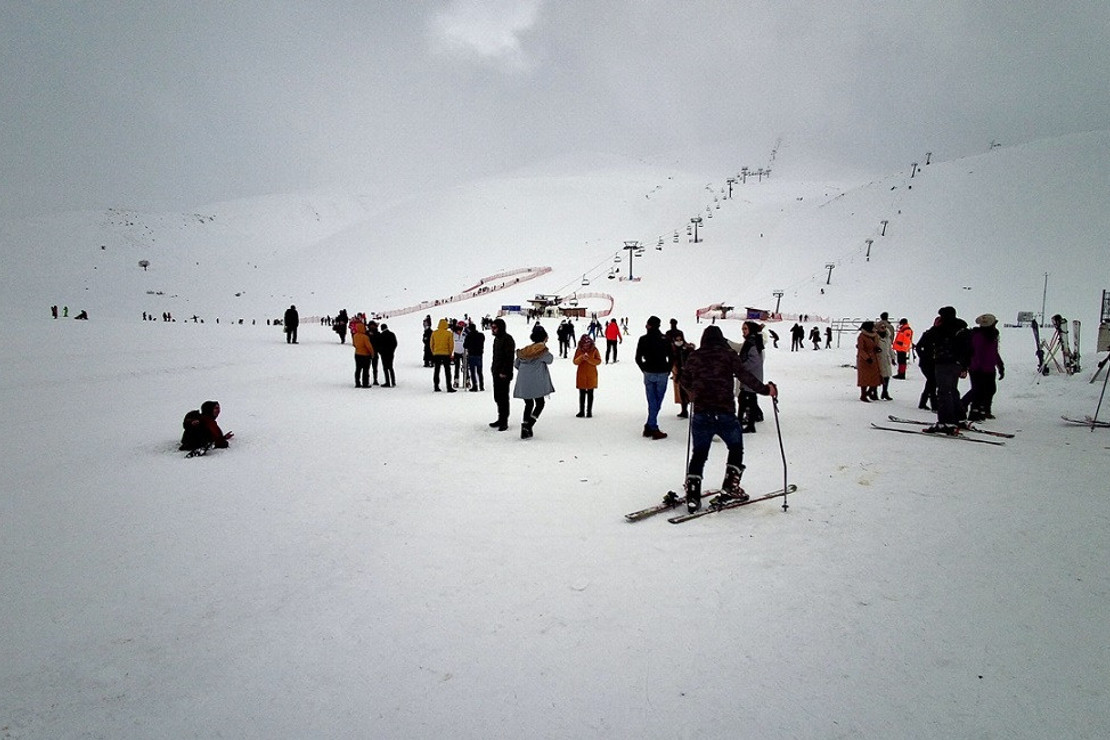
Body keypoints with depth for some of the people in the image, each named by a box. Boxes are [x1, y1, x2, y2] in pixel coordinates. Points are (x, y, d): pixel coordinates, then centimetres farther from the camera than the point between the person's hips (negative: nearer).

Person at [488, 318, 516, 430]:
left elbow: (509, 357, -20)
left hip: (504, 374, -10)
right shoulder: (497, 338, 16)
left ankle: (504, 422, 2)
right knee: (497, 397, 14)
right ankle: (501, 419, 24)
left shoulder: (507, 339, -14)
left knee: (503, 398, -5)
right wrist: (493, 369, 16)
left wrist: (504, 372, -21)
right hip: (496, 373, 10)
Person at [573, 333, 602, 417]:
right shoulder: (578, 350, -1)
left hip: (591, 375, -1)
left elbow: (598, 361, -8)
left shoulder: (594, 350, -5)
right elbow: (575, 362, -2)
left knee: (590, 394, 6)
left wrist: (589, 359, -22)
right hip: (581, 375, 1)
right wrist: (581, 357, -21)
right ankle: (581, 411, 16)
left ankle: (589, 411, 13)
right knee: (582, 394, 8)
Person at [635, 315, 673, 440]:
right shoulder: (665, 339, -2)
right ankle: (650, 427, 1)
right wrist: (668, 370, 11)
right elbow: (672, 357, -1)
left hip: (649, 374, 1)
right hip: (662, 374, -1)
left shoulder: (643, 339, -3)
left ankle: (651, 427, 9)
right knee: (657, 402, 4)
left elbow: (638, 358, -1)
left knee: (652, 402, 8)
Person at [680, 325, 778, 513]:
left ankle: (692, 495, 1)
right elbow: (744, 376, -8)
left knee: (698, 454, 9)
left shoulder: (694, 356, 8)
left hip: (701, 413, 2)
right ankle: (730, 485, 13)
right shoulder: (728, 354, 0)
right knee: (736, 448, 20)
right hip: (725, 413, -2)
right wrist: (765, 389, 1)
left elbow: (685, 381, 16)